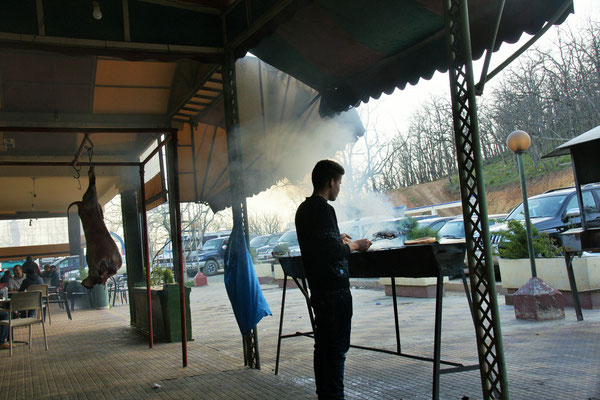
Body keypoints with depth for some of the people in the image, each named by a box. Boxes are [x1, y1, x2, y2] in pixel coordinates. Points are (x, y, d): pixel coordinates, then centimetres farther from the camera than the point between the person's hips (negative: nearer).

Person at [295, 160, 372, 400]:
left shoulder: (303, 209, 13)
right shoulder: (323, 209, -16)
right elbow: (334, 251, -21)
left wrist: (338, 239, 27)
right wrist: (355, 245, -5)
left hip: (318, 287, 10)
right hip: (334, 288, -10)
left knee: (323, 344, 16)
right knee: (337, 346, -3)